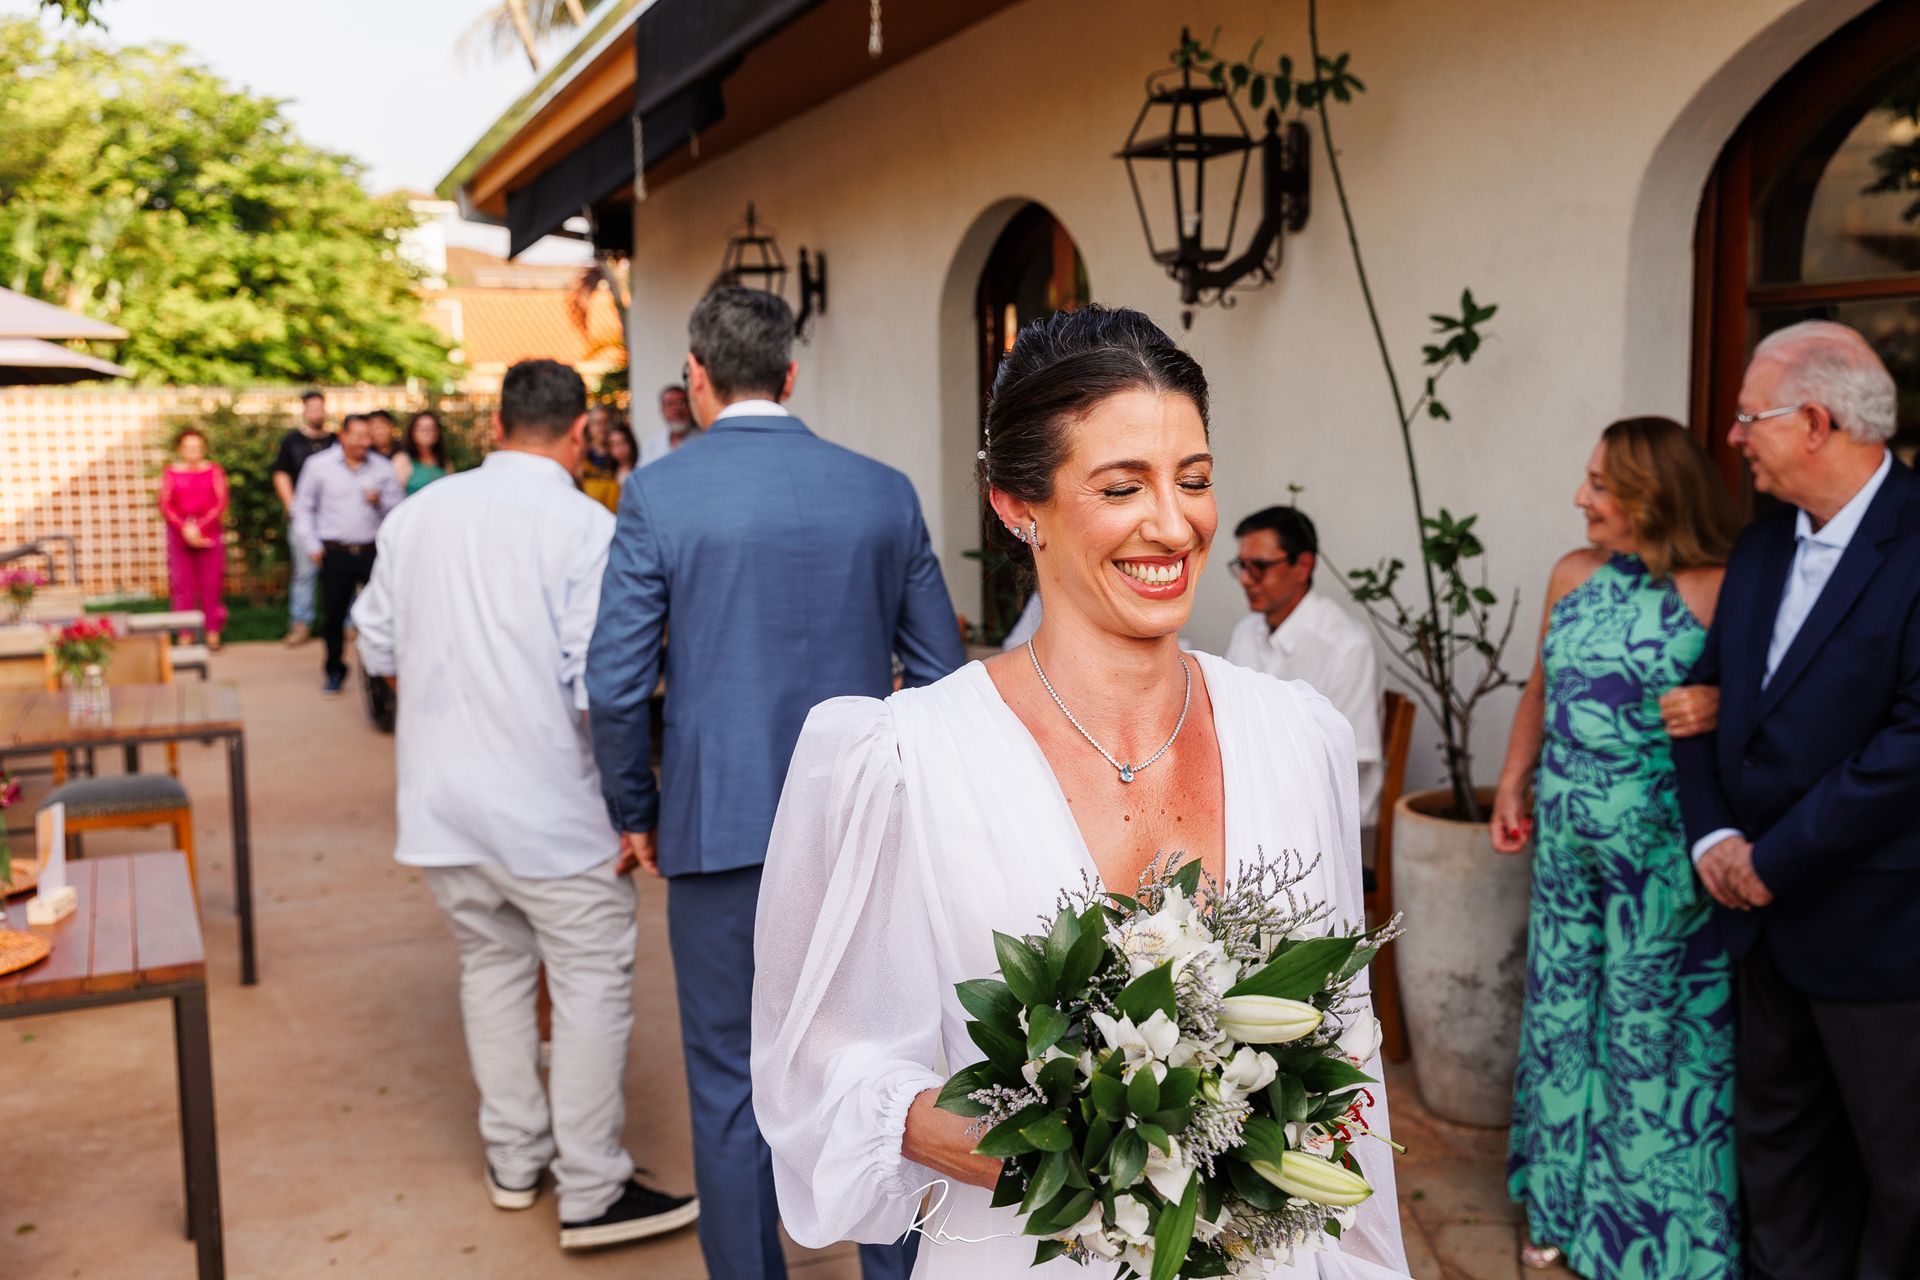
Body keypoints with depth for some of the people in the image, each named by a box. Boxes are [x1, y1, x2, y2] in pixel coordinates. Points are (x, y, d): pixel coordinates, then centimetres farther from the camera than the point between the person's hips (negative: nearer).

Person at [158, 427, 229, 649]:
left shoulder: (214, 471, 5)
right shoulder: (171, 473, 6)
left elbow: (221, 504, -2)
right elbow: (165, 506, 0)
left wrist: (199, 527, -12)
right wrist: (184, 528, -14)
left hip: (208, 534, 0)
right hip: (179, 536, 0)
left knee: (211, 583, -1)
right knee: (182, 584, -1)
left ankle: (213, 633, 5)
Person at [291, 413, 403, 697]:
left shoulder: (383, 468, 5)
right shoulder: (319, 466, 3)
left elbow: (399, 508, 9)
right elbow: (303, 508, 9)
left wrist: (380, 502, -12)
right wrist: (311, 546, 2)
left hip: (373, 552, 0)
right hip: (335, 553, 0)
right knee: (334, 614, 5)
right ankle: (335, 671, 20)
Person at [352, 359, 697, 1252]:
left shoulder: (417, 515, 5)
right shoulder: (584, 527, -14)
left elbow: (377, 649, 13)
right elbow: (599, 684, -19)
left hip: (440, 798, 7)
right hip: (547, 803, -6)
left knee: (492, 964, 18)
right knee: (593, 979, 4)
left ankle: (514, 1159, 29)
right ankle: (591, 1192, 9)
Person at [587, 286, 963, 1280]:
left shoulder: (658, 494, -7)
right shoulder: (884, 492, 1)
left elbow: (615, 684, -8)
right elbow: (939, 669, 4)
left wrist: (637, 812, 7)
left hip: (720, 825, -2)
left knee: (729, 1084, 12)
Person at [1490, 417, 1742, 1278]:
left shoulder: (1717, 590, -12)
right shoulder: (1573, 575, 6)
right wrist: (1512, 784, 14)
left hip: (1661, 851, -5)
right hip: (1566, 839, 6)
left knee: (1653, 1029, 7)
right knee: (1563, 1012, 15)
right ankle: (1566, 1204, 34)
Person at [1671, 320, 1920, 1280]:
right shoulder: (1763, 545, 7)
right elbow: (1707, 691, 9)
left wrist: (1776, 859, -17)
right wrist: (1712, 834, -5)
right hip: (1766, 912, 7)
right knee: (1776, 1135, 21)